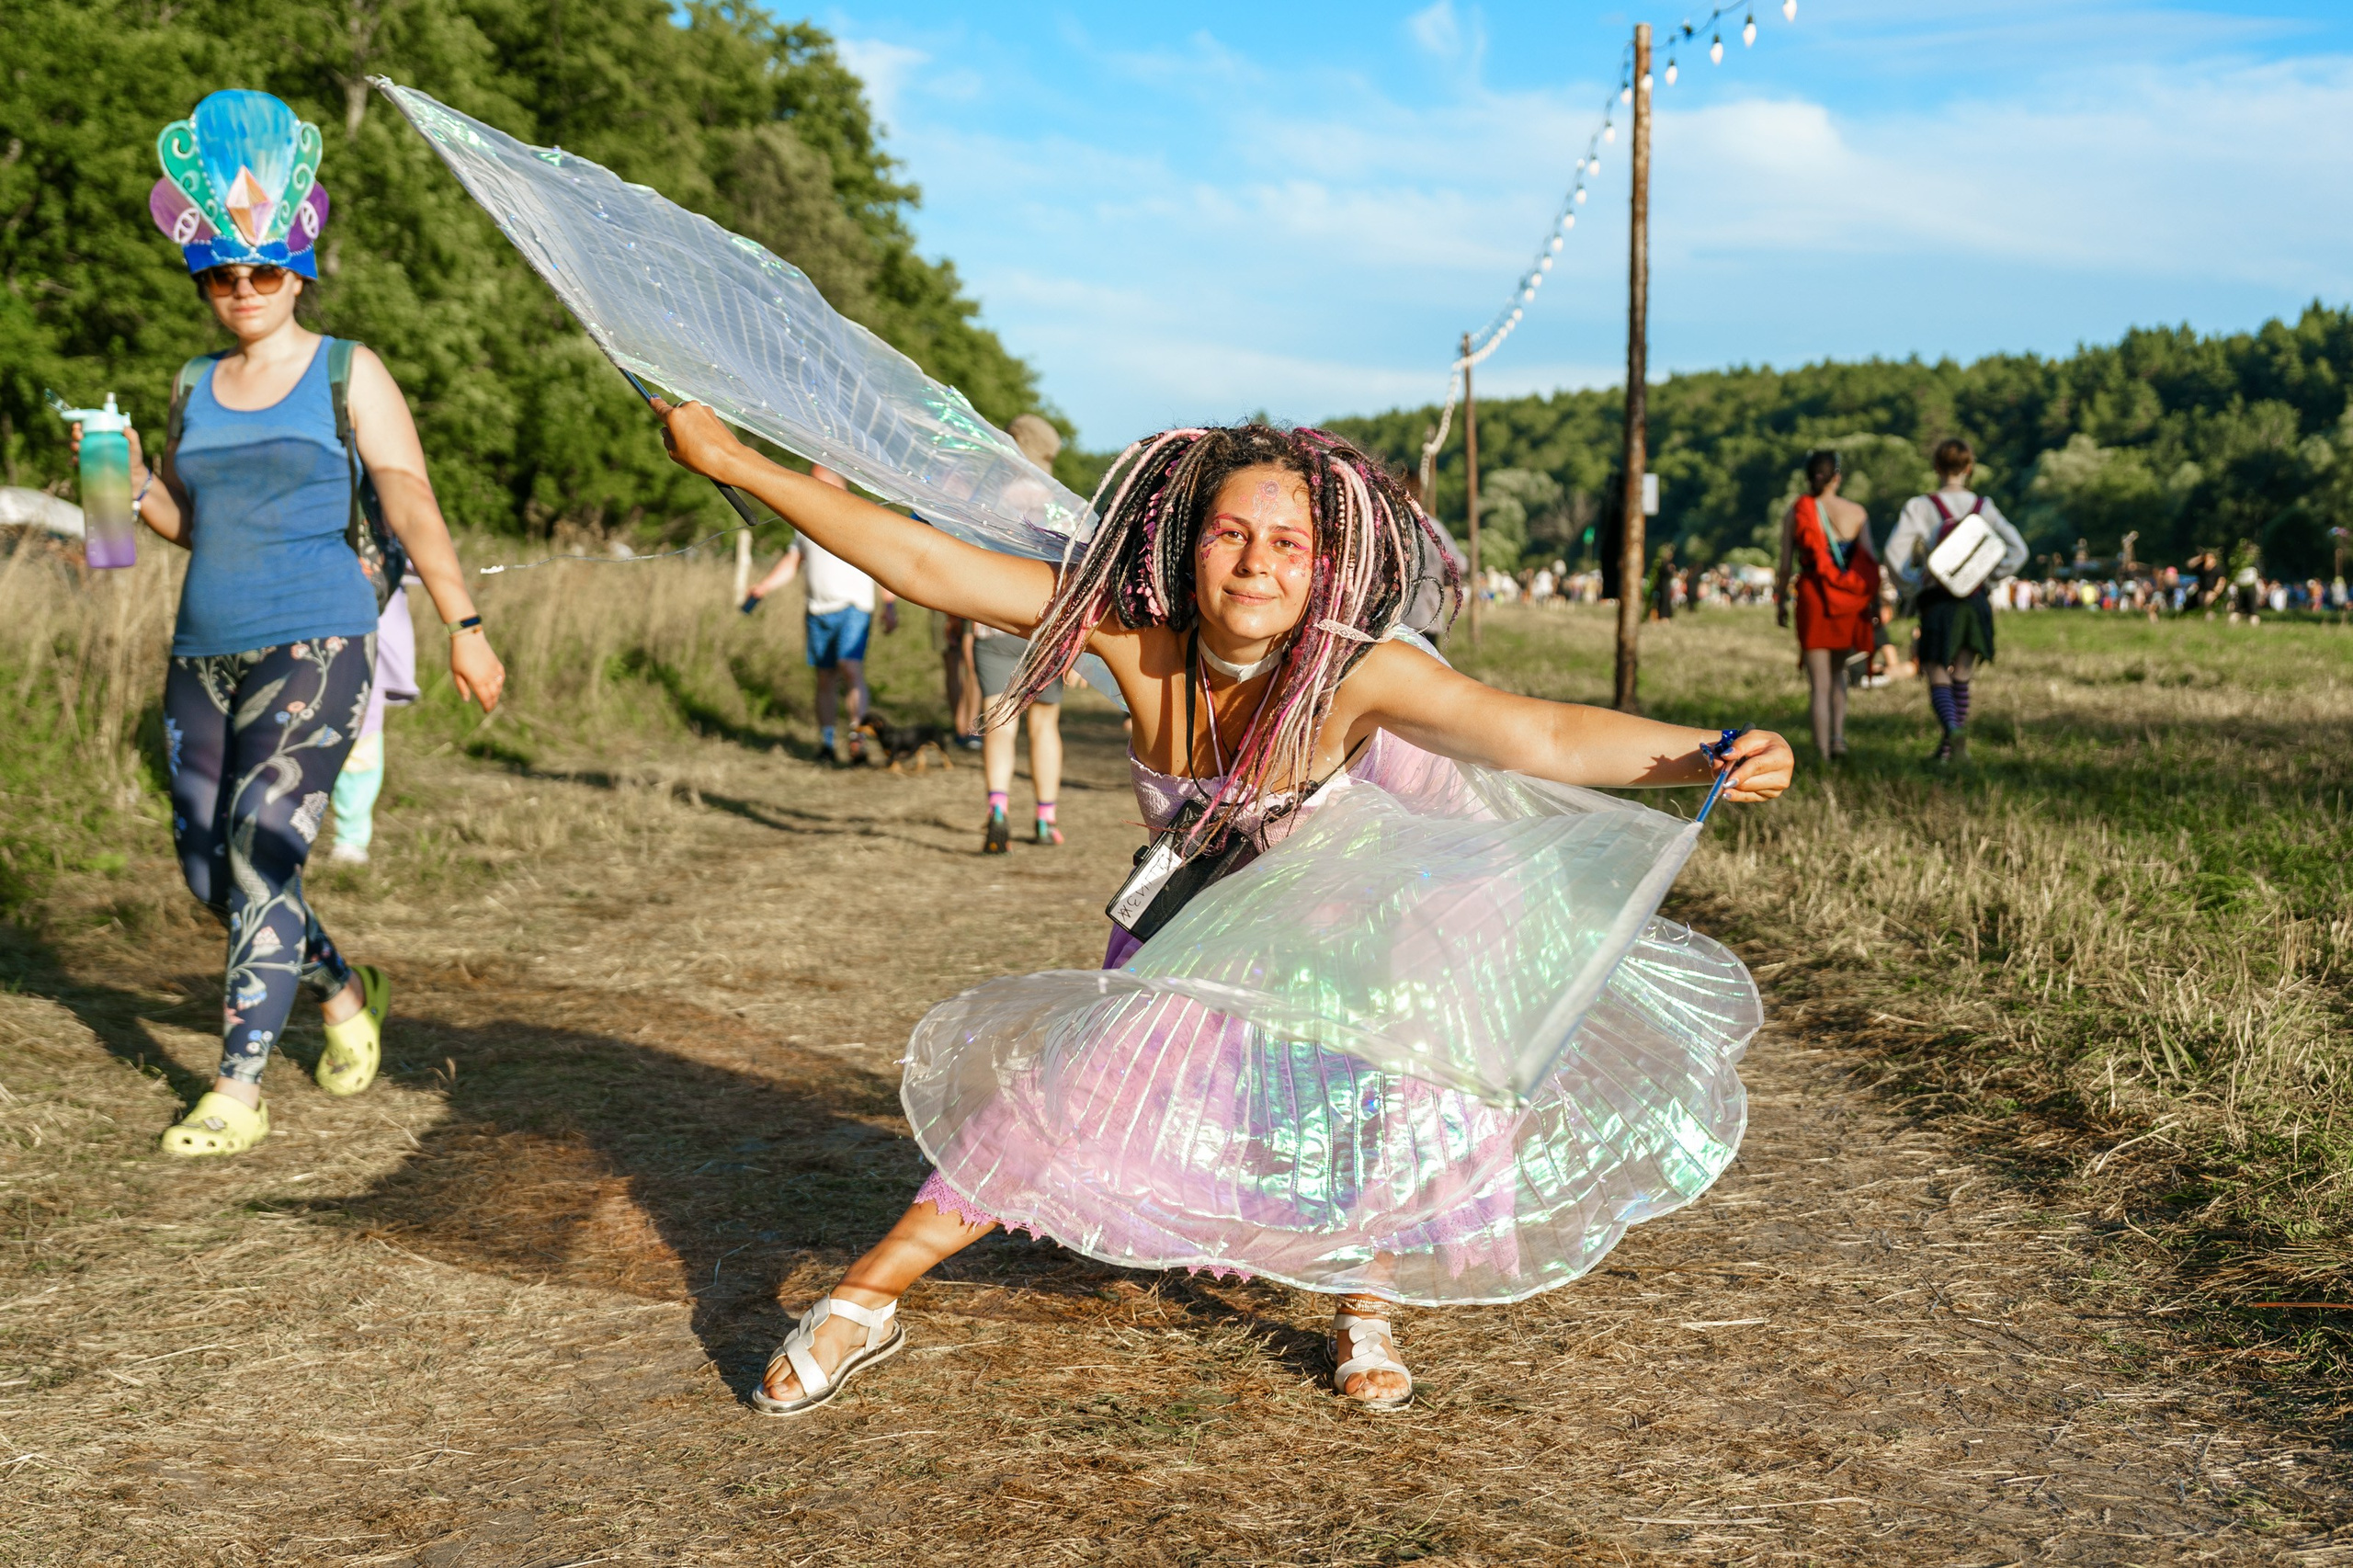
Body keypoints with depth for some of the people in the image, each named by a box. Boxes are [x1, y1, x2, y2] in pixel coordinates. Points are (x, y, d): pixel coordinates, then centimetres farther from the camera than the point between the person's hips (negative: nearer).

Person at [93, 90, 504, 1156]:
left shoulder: (348, 375, 1)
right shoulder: (196, 387, 15)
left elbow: (410, 505, -7)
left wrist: (463, 626, -17)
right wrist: (135, 481, 0)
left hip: (316, 647, -6)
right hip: (205, 655, 6)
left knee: (261, 850, -16)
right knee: (207, 868, 6)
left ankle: (237, 1092, -10)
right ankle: (344, 992, 32)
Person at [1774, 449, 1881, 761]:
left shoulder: (1795, 512, -1)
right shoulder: (1856, 513, 1)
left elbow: (1785, 564, -1)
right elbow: (1871, 563, -1)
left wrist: (1780, 601, 10)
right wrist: (1875, 604, 7)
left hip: (1812, 598, -2)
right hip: (1849, 602, 2)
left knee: (1820, 683, 2)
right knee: (1837, 671, 23)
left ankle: (1822, 753, -1)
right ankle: (1838, 736, 6)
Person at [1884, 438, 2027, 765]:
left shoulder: (1920, 507, -7)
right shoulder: (1984, 507, 2)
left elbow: (1895, 551, -16)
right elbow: (2017, 551, -1)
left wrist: (1915, 583, -4)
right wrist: (1988, 577, 6)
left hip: (1936, 603, -3)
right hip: (1975, 603, 3)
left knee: (1938, 680, 1)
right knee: (1961, 679, 14)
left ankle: (1954, 731, -26)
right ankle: (1949, 748, 19)